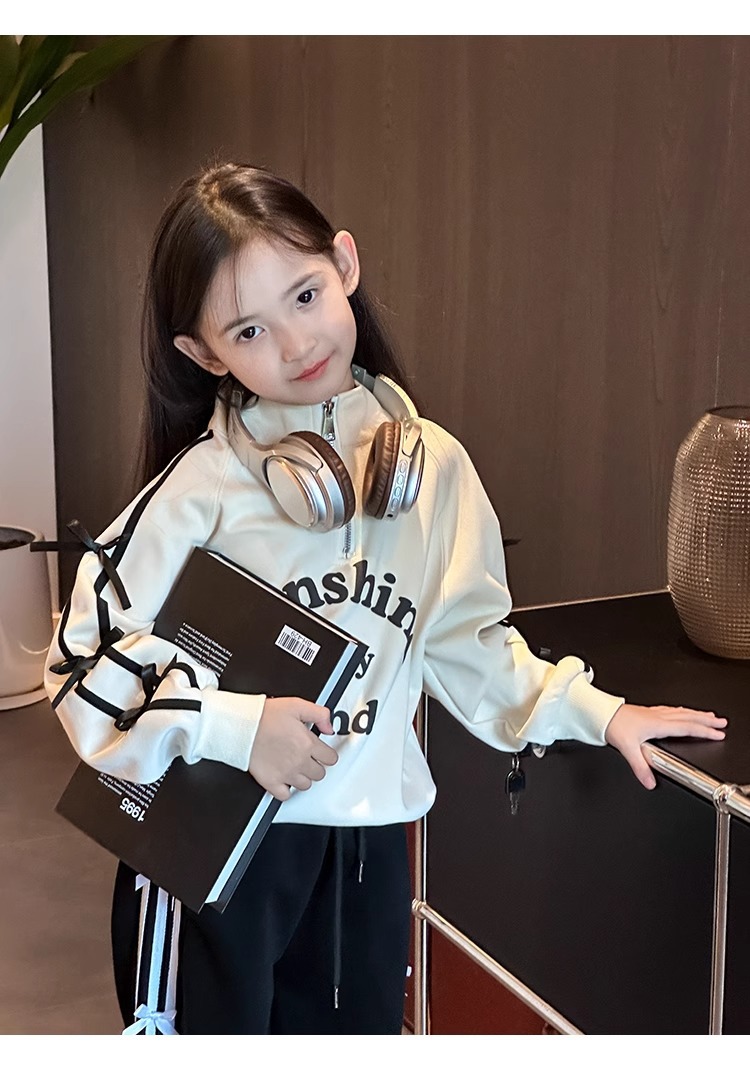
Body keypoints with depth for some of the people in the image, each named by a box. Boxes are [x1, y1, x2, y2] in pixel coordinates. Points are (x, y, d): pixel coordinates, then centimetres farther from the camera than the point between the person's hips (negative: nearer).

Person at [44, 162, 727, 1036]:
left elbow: (465, 638, 10)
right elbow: (87, 655, -12)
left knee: (357, 1031, 20)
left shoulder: (429, 465, -1)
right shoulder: (203, 483, -14)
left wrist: (592, 711, 7)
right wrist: (231, 724, -22)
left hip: (369, 844, 4)